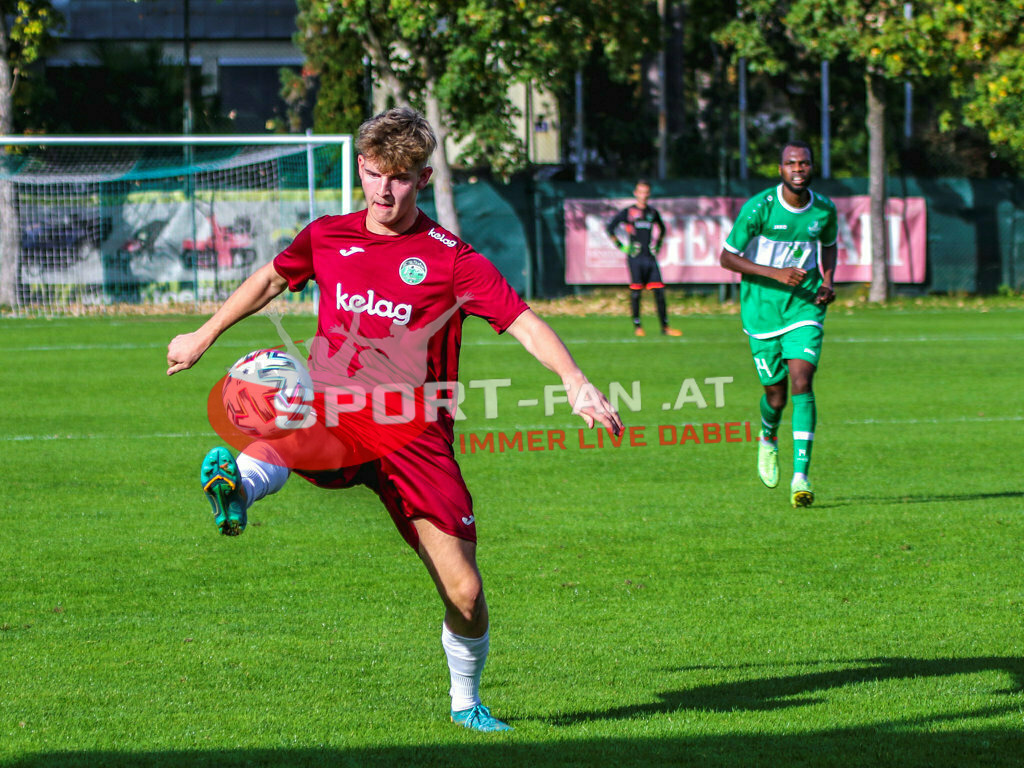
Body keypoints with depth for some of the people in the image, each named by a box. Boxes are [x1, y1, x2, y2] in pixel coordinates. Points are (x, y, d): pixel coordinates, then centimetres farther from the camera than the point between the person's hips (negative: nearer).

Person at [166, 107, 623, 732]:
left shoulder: (450, 258, -3)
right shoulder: (327, 237, 8)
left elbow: (524, 323, -10)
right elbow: (272, 279, 28)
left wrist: (575, 381, -26)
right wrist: (204, 336, 34)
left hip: (414, 436, -1)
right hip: (334, 417, 1)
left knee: (464, 593, -4)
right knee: (282, 438, -38)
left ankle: (467, 702, 22)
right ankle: (236, 491, -70)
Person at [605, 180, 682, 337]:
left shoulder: (653, 212, 13)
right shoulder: (627, 212, 1)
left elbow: (661, 228, 32)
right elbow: (610, 228, 3)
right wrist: (620, 246, -2)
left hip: (650, 257, 4)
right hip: (635, 257, -4)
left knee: (659, 291, -3)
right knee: (636, 292, -6)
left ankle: (665, 326, 1)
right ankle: (637, 326, 3)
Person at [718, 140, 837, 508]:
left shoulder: (824, 210, 0)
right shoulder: (758, 207, -13)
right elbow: (727, 257, -10)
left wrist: (827, 282, 2)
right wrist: (775, 273, -21)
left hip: (805, 305, 2)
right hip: (762, 306, -1)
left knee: (802, 381, -16)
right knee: (776, 392, 3)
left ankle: (800, 477, -19)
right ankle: (768, 439, 41)